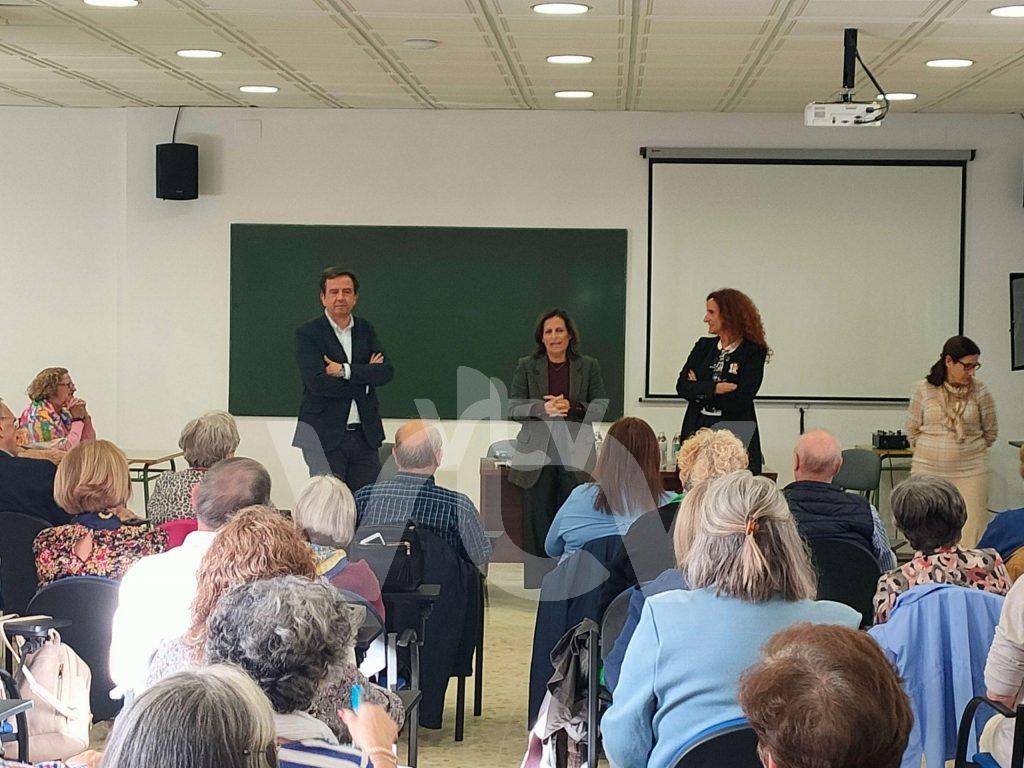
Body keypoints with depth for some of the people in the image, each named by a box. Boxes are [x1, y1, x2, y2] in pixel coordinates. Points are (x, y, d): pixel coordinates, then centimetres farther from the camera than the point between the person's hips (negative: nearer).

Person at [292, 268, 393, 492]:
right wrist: (365, 375, -9)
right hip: (326, 437, -4)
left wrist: (345, 370, -13)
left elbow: (386, 372, 0)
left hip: (365, 435, 4)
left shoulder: (365, 330, 12)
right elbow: (317, 382, -15)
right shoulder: (308, 334, -2)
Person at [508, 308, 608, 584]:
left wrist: (572, 407, -15)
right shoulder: (527, 366, 7)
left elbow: (601, 406, 3)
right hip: (537, 454, 0)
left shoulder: (588, 366, 8)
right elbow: (513, 408, 2)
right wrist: (542, 409, -17)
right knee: (538, 518, 0)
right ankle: (537, 583, 7)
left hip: (576, 455, 0)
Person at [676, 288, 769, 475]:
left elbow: (739, 401, -14)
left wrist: (700, 390, -4)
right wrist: (716, 388, -12)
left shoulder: (754, 352, -4)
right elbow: (682, 386, 2)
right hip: (697, 430, 4)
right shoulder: (704, 346, 13)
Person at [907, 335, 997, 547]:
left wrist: (971, 451, 12)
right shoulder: (923, 389, 0)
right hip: (929, 471, 0)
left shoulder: (979, 391, 0)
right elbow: (912, 430, 10)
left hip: (970, 473, 0)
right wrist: (929, 452, 11)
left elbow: (990, 432, 10)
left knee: (971, 533, -4)